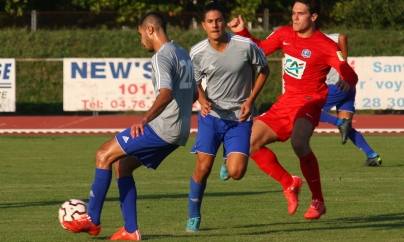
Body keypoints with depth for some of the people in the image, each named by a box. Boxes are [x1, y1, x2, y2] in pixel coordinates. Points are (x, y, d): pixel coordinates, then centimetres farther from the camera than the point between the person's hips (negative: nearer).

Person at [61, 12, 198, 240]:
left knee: (104, 155, -6)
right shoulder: (183, 54, 16)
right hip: (179, 131, 10)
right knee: (122, 164, 16)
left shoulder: (161, 57, -14)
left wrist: (145, 120, -42)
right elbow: (195, 94, 27)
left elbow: (166, 94, -30)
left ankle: (92, 220, -2)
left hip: (162, 128, -10)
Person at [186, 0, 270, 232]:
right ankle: (194, 217, 12)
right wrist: (203, 100, -13)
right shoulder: (197, 53, -9)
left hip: (240, 117, -1)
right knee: (203, 168, -9)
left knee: (237, 172, -12)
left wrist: (250, 100, -6)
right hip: (211, 116, 1)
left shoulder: (245, 46, -14)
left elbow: (264, 71, 3)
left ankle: (230, 162, 28)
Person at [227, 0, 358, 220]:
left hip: (308, 103, -7)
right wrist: (242, 32, 7)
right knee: (251, 143, 0)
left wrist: (346, 82, -42)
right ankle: (289, 184, 15)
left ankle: (318, 202, -23)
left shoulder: (326, 46, -12)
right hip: (285, 102, 7)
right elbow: (259, 49, 22)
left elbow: (351, 75, -19)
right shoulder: (284, 34, 7)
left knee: (299, 142, -35)